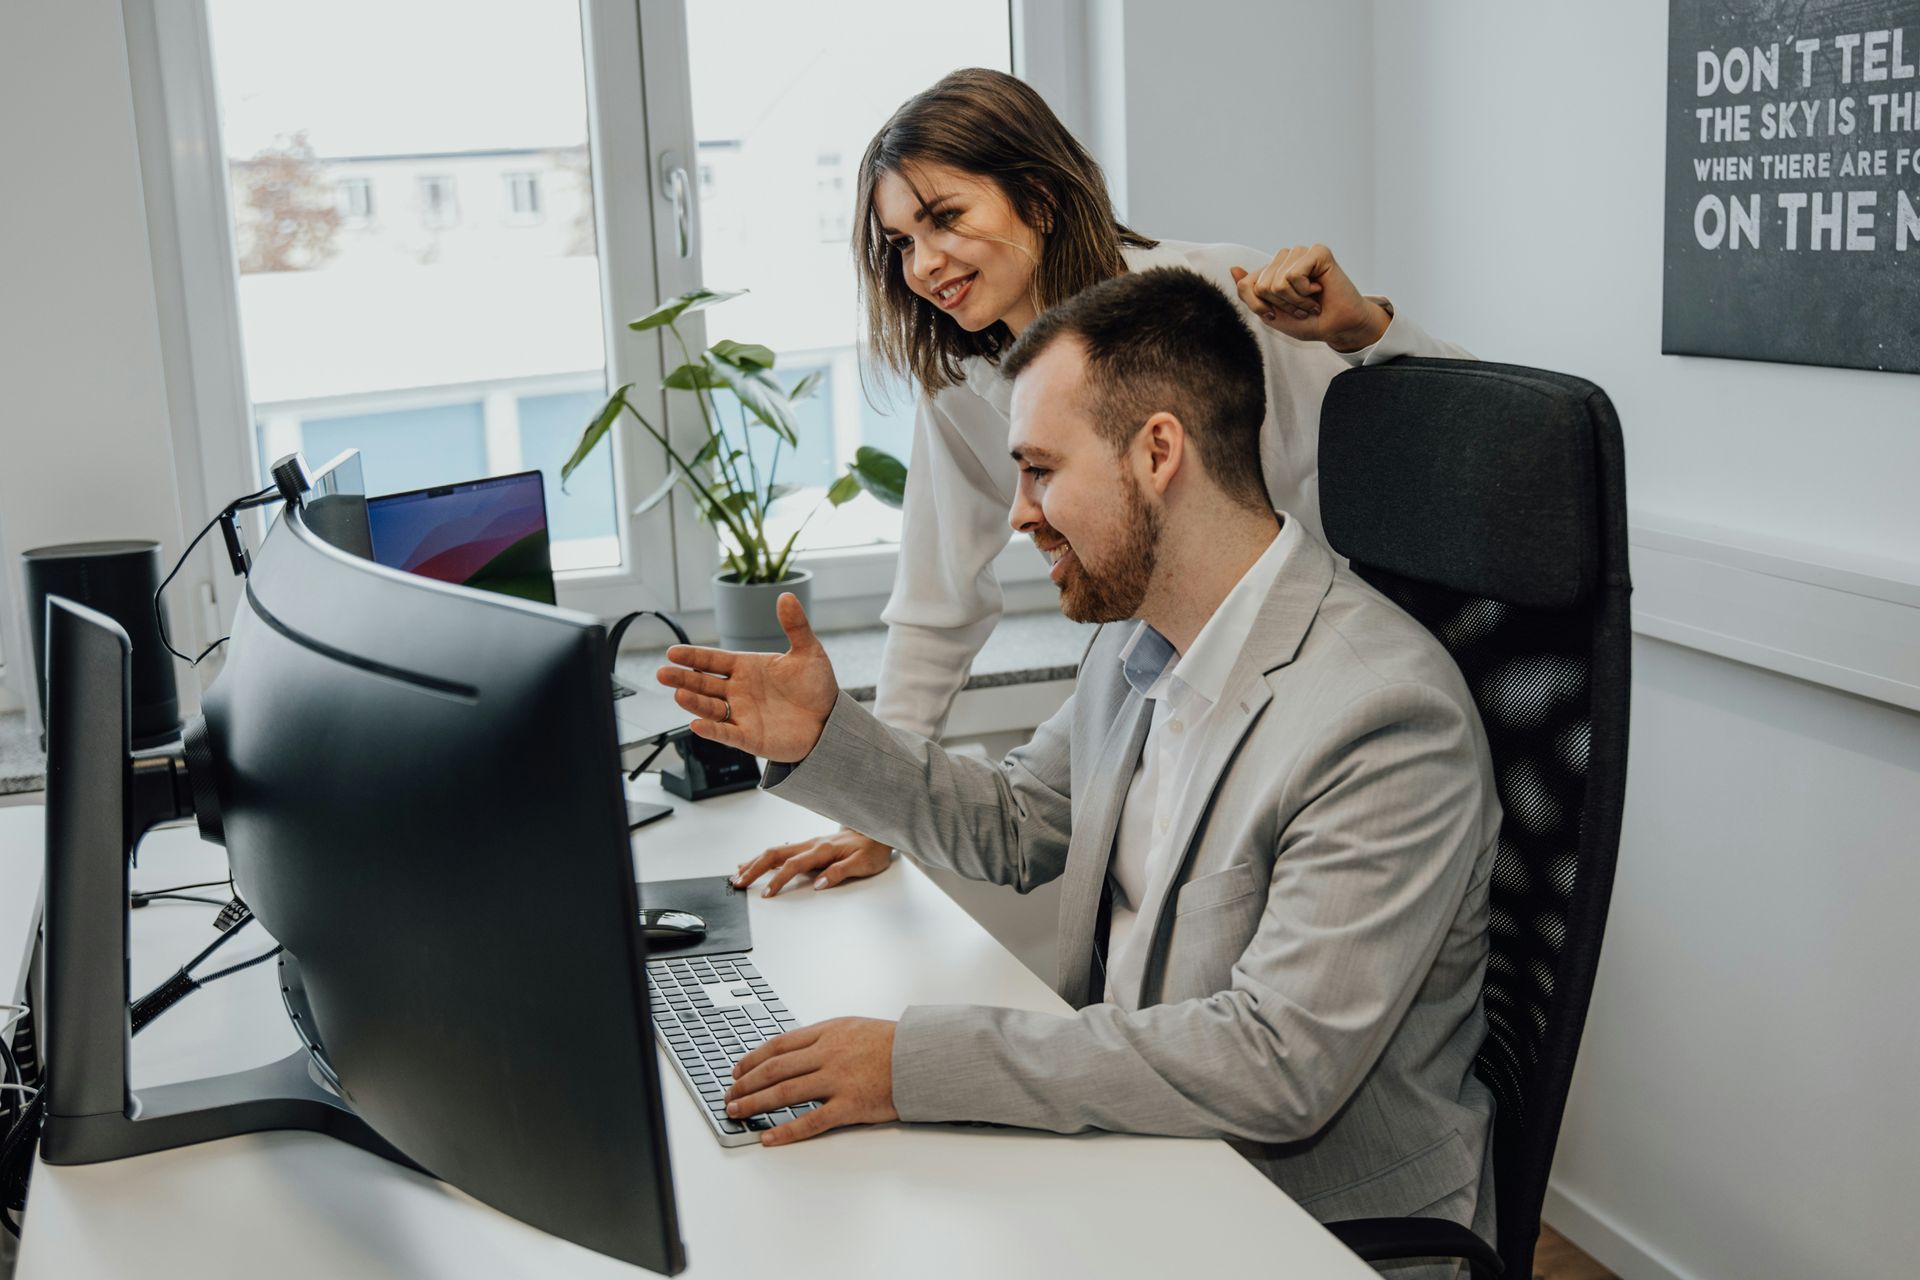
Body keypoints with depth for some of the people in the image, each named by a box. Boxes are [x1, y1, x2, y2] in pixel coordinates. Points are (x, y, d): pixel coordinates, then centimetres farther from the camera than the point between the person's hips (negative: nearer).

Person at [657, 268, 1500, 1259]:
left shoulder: (1388, 716, -26)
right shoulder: (1137, 635, 2)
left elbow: (1280, 1062, -30)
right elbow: (1018, 826, 18)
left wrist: (918, 1063, -29)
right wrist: (824, 740, 2)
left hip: (1326, 1225, -7)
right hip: (1129, 1156, 7)